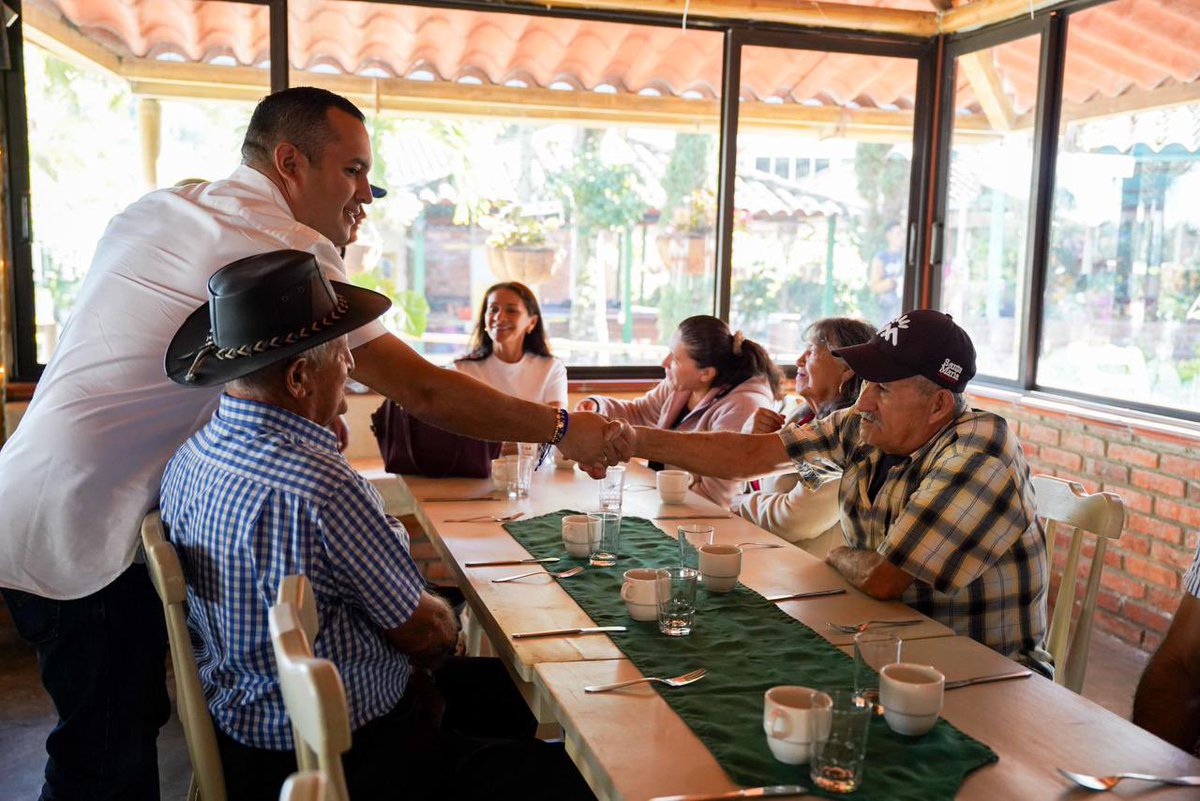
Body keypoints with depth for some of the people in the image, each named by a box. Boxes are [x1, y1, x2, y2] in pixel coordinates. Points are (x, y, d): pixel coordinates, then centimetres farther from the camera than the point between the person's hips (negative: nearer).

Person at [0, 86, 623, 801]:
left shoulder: (158, 208, 11)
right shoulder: (286, 248, -16)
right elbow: (423, 392, -16)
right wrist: (564, 431, -8)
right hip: (78, 538, -9)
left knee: (134, 719, 18)